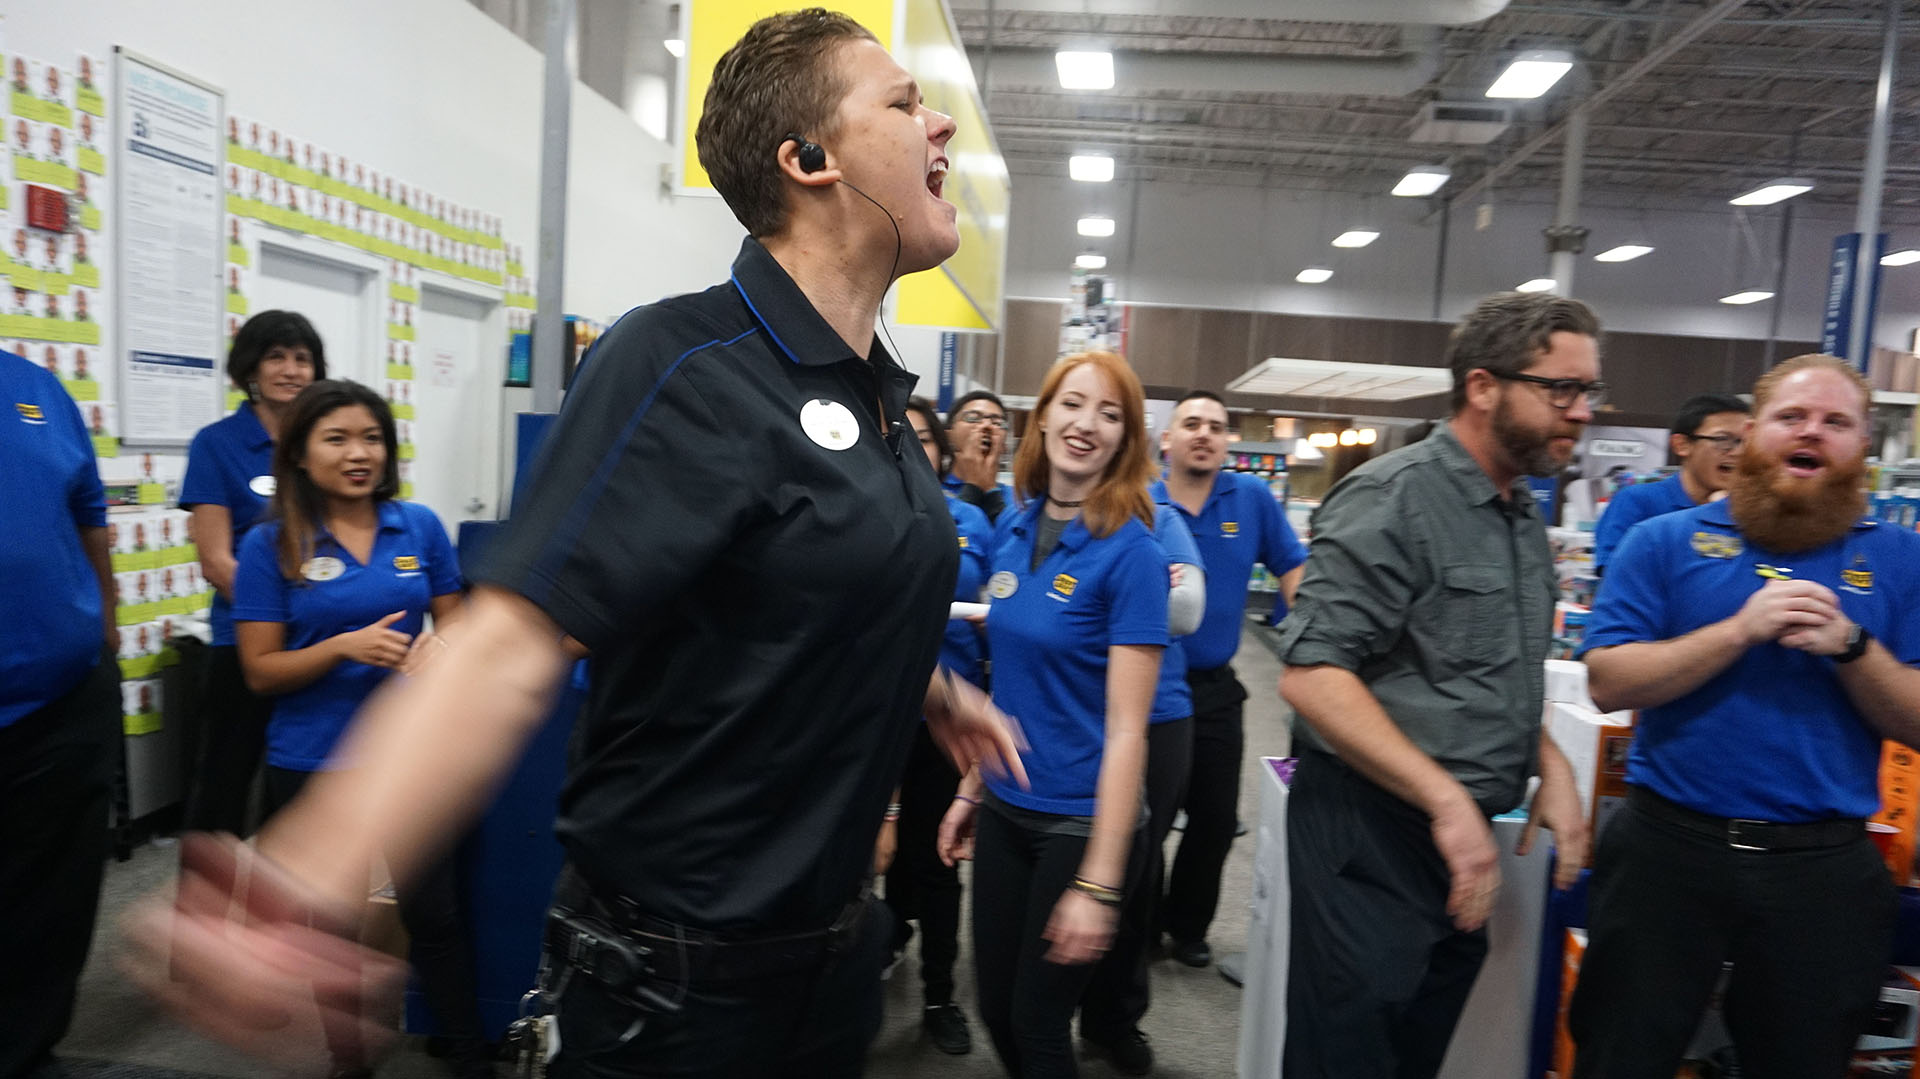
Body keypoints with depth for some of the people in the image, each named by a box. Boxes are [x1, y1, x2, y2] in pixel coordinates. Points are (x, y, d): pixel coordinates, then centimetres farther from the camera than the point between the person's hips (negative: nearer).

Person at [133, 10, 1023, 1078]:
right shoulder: (689, 367, -21)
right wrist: (313, 886, -42)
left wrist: (936, 690, 31)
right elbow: (512, 645, -29)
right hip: (680, 979, -7)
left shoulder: (875, 389, 4)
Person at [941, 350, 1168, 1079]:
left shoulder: (1128, 551, -17)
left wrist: (1099, 882, -20)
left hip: (1082, 821, -6)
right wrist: (972, 789, 13)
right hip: (1006, 810, 6)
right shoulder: (1011, 531, 1)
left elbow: (1125, 728, -19)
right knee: (996, 1010, 18)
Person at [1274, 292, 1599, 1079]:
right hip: (1370, 836, -8)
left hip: (1459, 842, 9)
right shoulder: (1392, 499, -16)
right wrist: (1447, 800, -24)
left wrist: (1551, 765, 5)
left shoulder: (1522, 518, 12)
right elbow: (1312, 675, -24)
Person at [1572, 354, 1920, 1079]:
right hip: (1669, 847, -1)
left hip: (1826, 866, 2)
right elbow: (1609, 681, -10)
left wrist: (1850, 646, -16)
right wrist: (1742, 629, -18)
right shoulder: (1665, 541, 0)